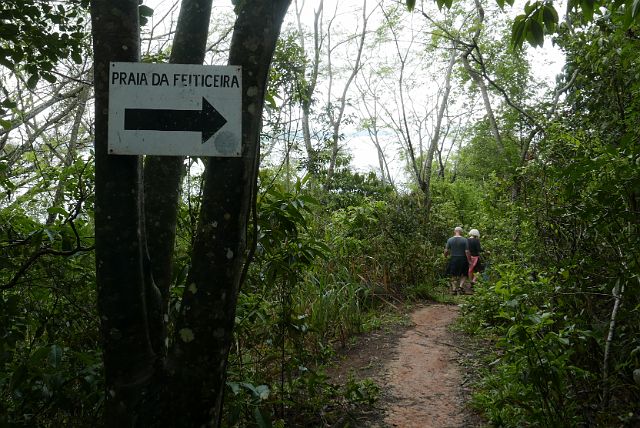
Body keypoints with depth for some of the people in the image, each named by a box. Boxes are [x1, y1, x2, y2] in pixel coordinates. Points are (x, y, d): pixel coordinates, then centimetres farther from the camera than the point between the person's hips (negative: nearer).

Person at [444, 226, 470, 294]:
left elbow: (446, 251, -2)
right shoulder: (464, 240, -7)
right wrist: (469, 260, -2)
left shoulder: (450, 240, -2)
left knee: (453, 275, 13)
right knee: (464, 275, 14)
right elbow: (467, 251, -10)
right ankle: (461, 286, -3)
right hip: (462, 259, -2)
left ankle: (454, 289, 12)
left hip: (453, 259, 2)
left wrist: (445, 256, 17)